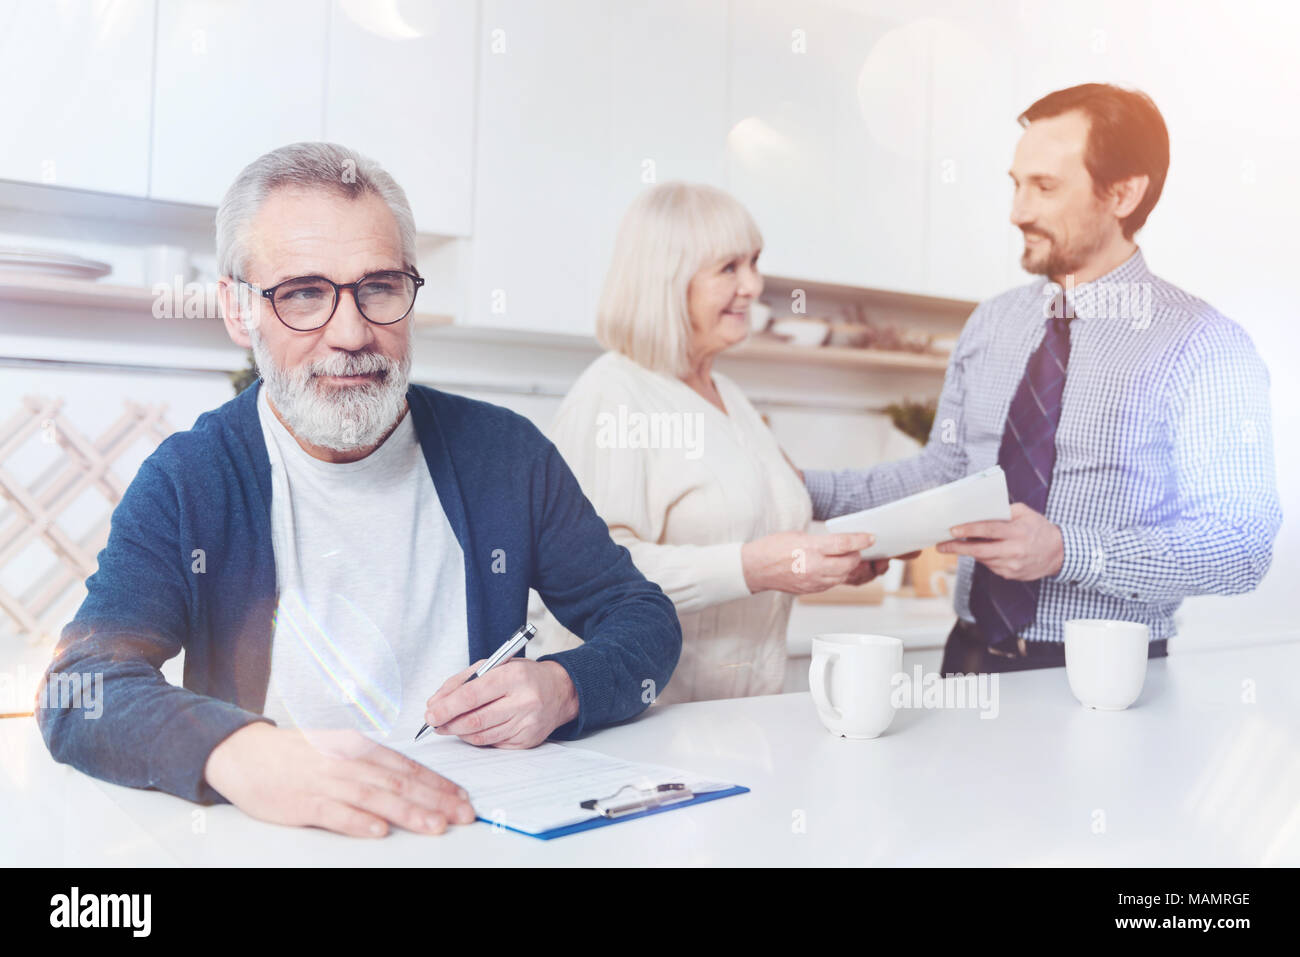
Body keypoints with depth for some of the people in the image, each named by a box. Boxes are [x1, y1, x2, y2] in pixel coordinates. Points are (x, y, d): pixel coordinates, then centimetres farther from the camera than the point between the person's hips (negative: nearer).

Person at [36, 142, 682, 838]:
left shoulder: (505, 454, 2)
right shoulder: (187, 480, -2)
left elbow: (647, 622, 7)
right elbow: (80, 692, -15)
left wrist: (564, 689, -16)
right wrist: (239, 754, -36)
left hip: (481, 827, 2)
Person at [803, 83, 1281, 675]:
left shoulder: (1204, 347, -7)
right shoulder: (990, 325, 10)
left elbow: (1242, 545, -11)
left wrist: (1067, 552, -22)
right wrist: (807, 491, 3)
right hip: (971, 659, 4)